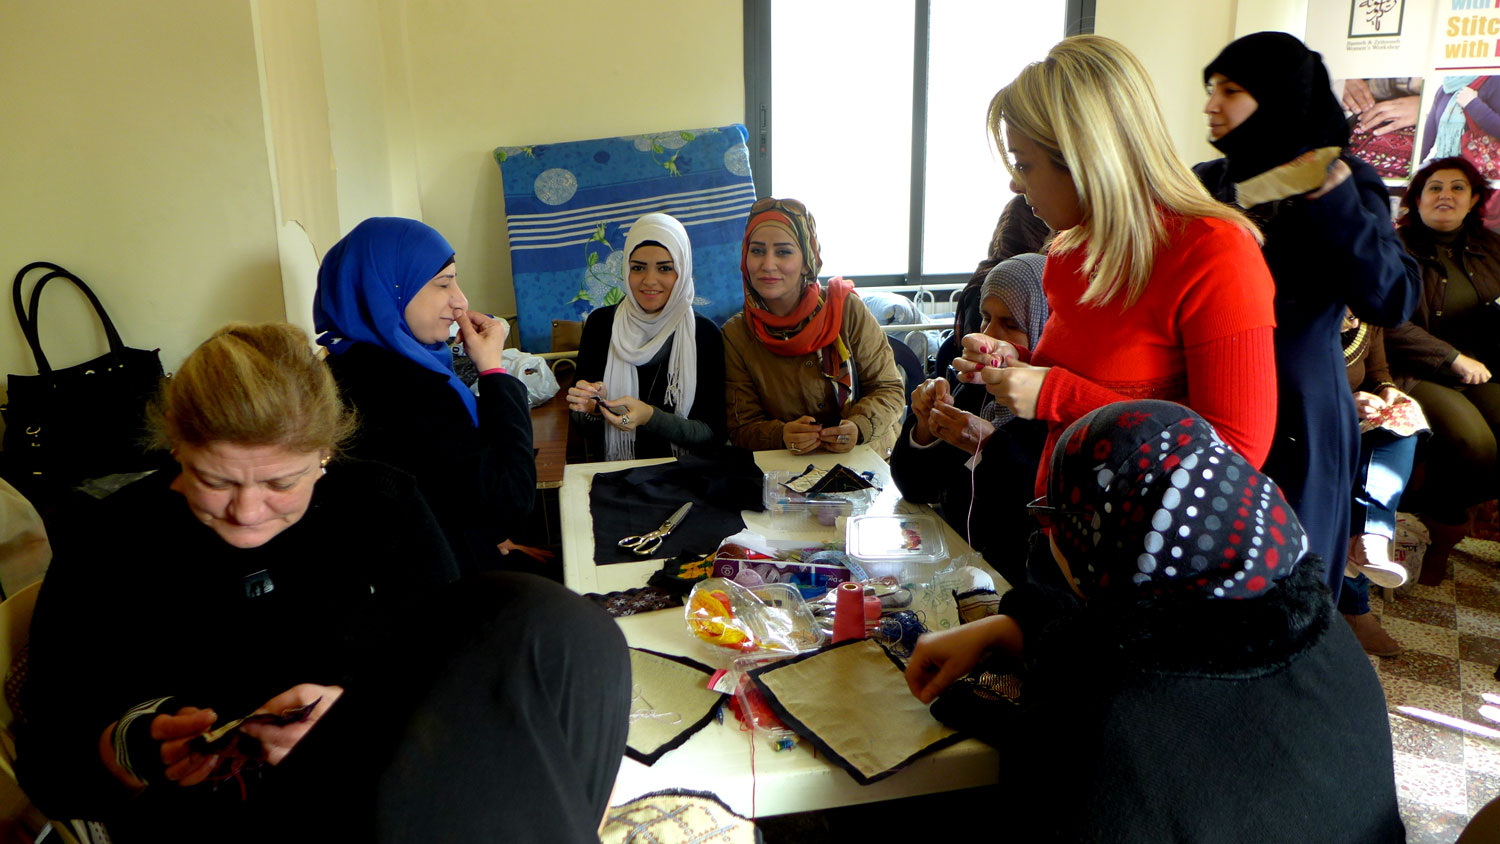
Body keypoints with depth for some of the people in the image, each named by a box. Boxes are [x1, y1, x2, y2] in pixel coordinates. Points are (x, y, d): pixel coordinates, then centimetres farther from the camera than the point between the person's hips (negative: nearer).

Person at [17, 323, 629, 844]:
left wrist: (357, 704, -21)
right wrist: (135, 750, -18)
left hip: (394, 781, 3)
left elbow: (450, 658, -1)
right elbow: (47, 769, 4)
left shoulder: (382, 502, 4)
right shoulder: (103, 548, 2)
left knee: (540, 623, -26)